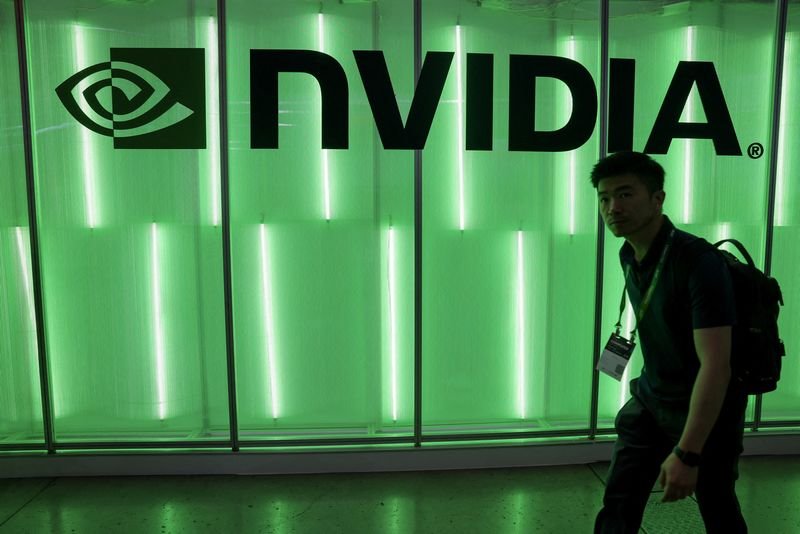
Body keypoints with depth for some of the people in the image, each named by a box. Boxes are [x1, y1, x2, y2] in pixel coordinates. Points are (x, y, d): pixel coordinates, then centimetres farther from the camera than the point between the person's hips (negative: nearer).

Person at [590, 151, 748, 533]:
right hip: (650, 398, 6)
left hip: (708, 407, -6)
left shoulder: (700, 262, -27)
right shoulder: (628, 255, -3)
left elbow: (716, 365, -32)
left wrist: (686, 454, -35)